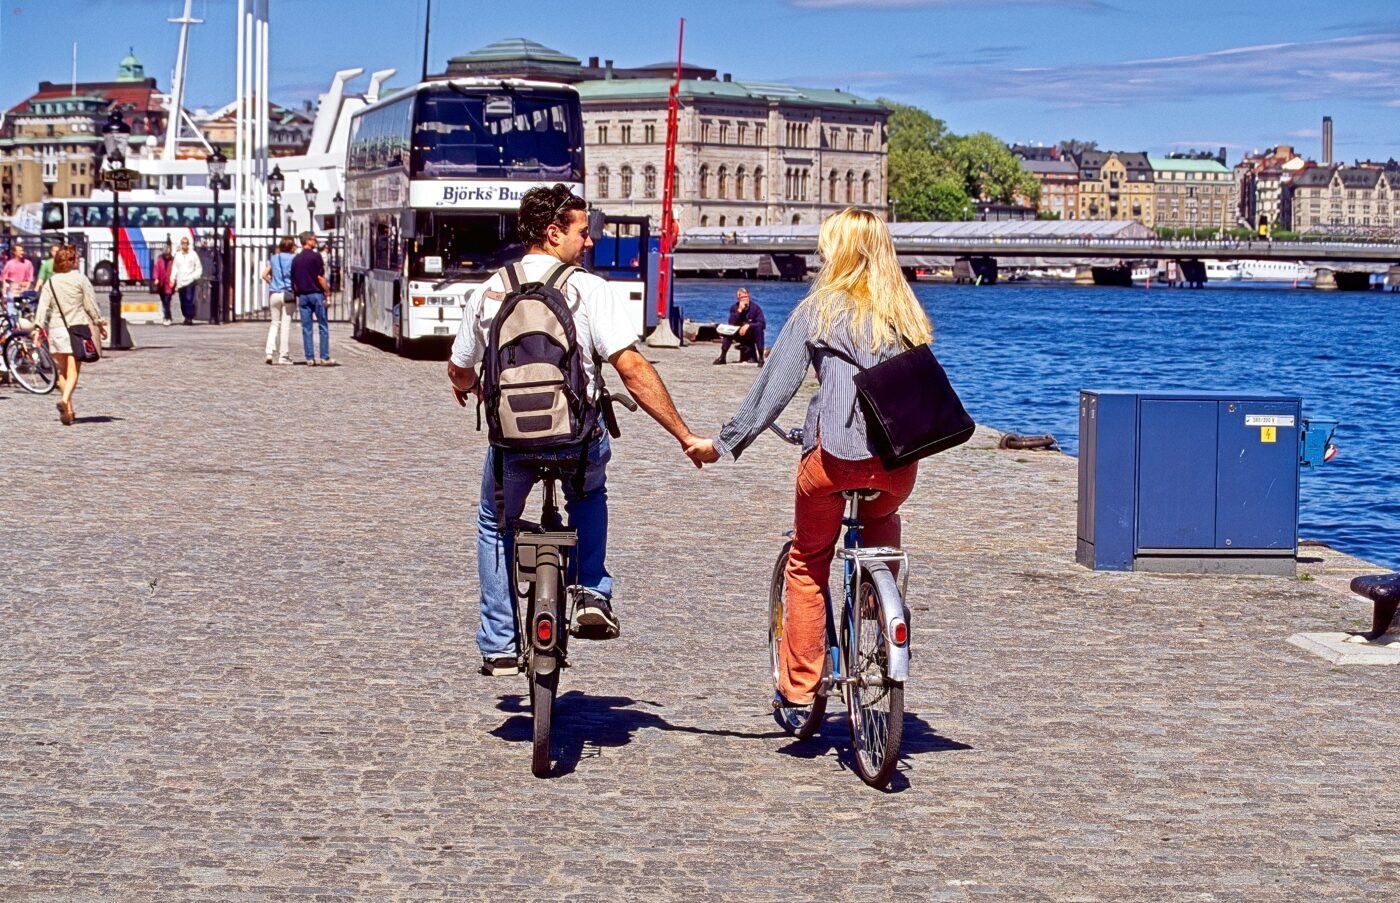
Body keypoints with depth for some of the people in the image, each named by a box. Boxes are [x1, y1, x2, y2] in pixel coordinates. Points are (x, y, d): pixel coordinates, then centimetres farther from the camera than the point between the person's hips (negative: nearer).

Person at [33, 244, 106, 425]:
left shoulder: (50, 283, 5)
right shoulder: (80, 279, -3)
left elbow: (43, 307, -2)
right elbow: (90, 304, 0)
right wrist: (99, 322, 12)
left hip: (56, 330, 3)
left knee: (63, 370, 14)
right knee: (73, 370, -5)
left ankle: (69, 409, 13)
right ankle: (65, 400, -29)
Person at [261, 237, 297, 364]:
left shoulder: (273, 259, 7)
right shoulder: (293, 259, -4)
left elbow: (265, 275, 3)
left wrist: (272, 283, 14)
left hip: (274, 294, 3)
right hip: (288, 294, -3)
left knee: (274, 323, 12)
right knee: (285, 324, 1)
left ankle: (269, 351, -4)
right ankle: (283, 356, 1)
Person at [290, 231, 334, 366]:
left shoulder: (296, 259, 10)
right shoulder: (315, 256, -8)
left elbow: (294, 281, 11)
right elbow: (320, 278, -11)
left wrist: (298, 294, 17)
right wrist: (327, 291, -6)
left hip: (302, 296, 5)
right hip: (316, 294, -5)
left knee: (306, 328, 5)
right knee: (323, 326, 1)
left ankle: (309, 358, 3)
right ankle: (324, 358, -3)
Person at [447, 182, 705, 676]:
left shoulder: (488, 293, 3)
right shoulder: (587, 289, -7)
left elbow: (459, 371, 16)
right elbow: (632, 370, -14)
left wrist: (468, 388, 41)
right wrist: (686, 437, -9)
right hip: (577, 440, -1)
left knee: (495, 526, 28)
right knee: (590, 494, 34)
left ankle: (499, 647, 23)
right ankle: (593, 594, 18)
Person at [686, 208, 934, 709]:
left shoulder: (819, 310, 3)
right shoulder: (907, 314, 14)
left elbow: (774, 385, -1)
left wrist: (723, 443, 3)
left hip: (834, 454, -3)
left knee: (807, 567, 15)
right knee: (881, 520, 38)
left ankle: (798, 685, 15)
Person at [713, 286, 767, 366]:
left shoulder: (755, 308, -12)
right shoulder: (734, 308, -4)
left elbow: (762, 324, -20)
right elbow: (731, 324, -18)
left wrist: (748, 325, -32)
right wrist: (739, 310, -26)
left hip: (751, 336, -3)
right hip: (740, 335, 3)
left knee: (758, 328, -33)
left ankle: (761, 358, -34)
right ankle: (722, 357, -17)